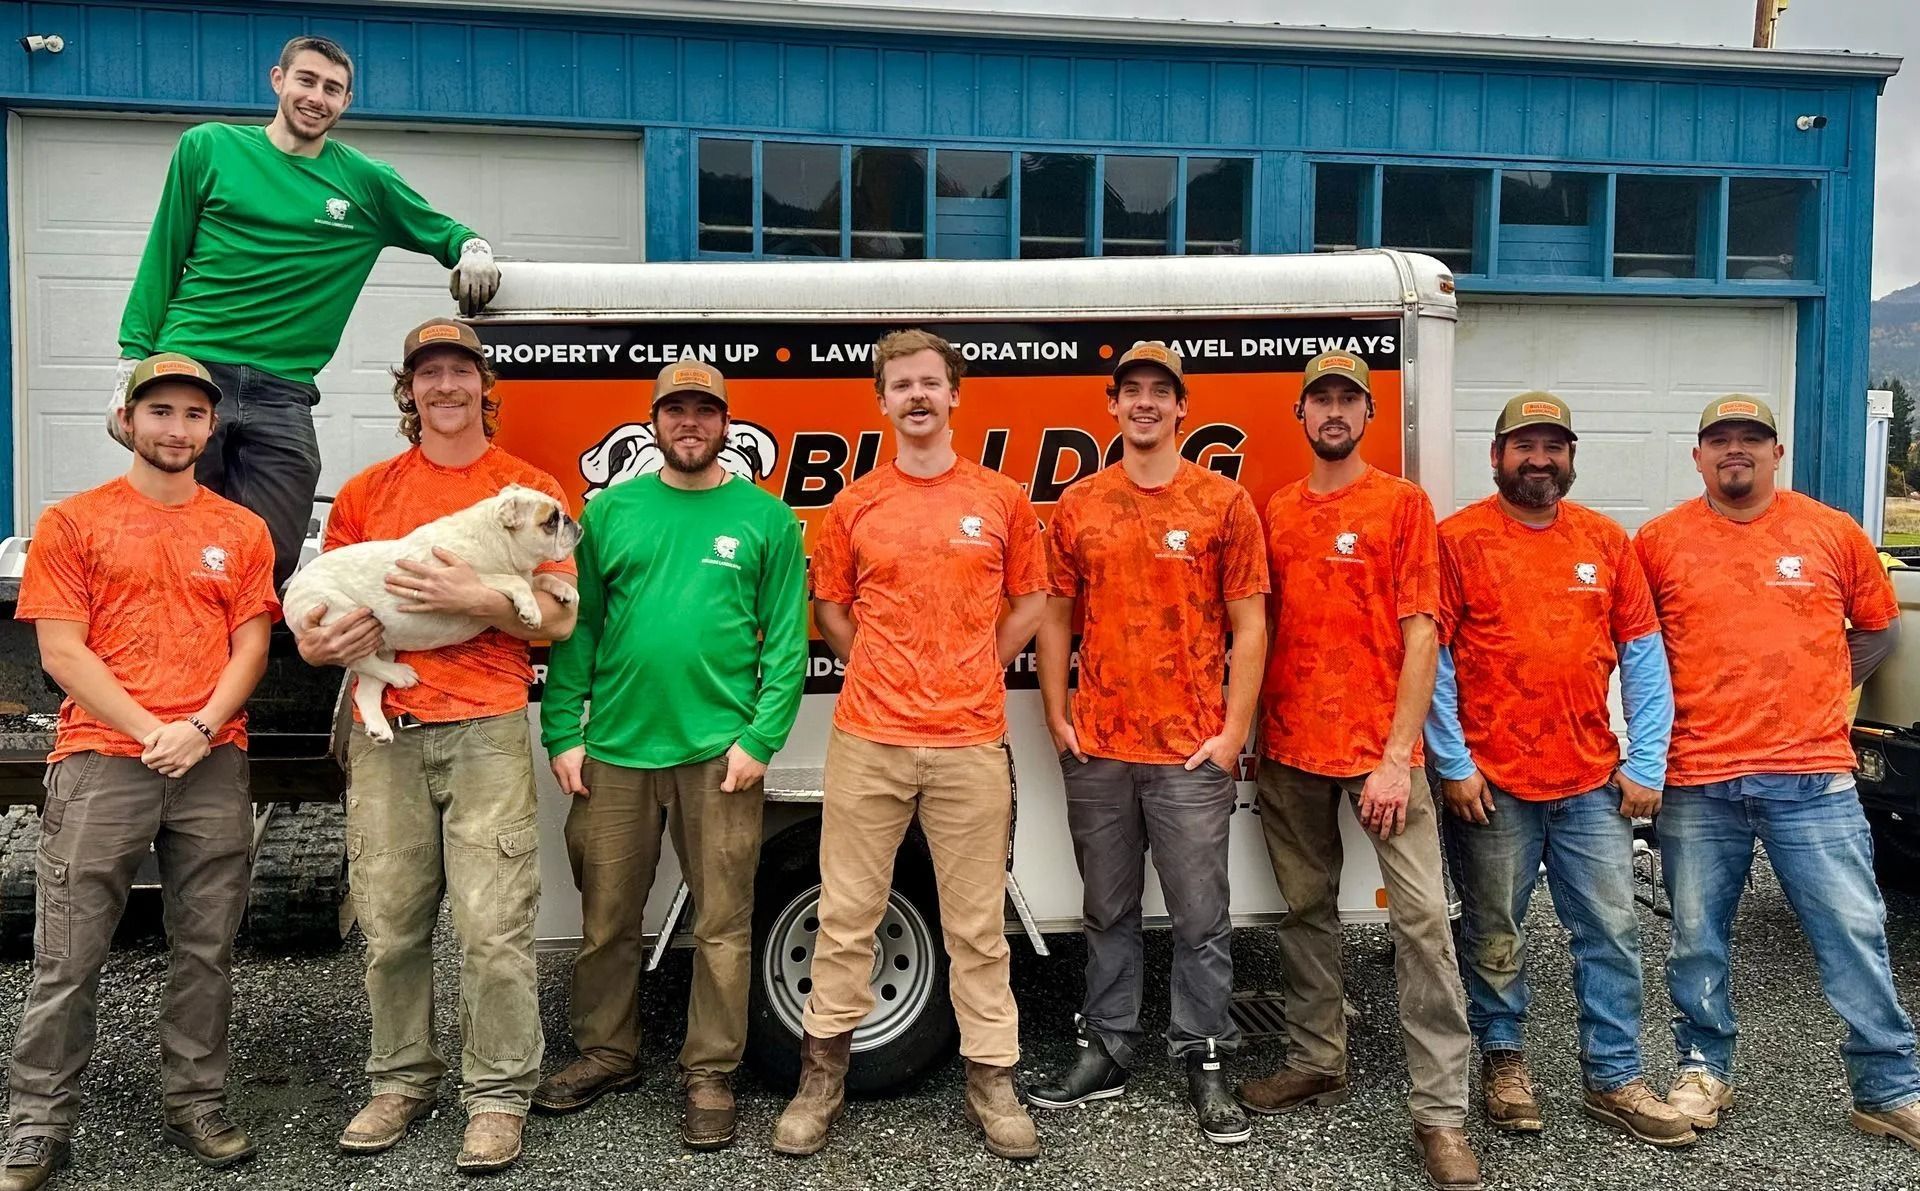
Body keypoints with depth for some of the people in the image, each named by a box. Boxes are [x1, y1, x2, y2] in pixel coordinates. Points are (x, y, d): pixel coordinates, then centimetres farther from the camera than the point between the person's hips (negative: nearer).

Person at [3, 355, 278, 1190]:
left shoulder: (242, 532, 10)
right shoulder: (73, 523, 4)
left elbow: (250, 646, 6)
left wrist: (200, 728, -10)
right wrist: (151, 731, -12)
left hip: (213, 766, 2)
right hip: (99, 762, -2)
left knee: (206, 949, 7)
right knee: (68, 956, 2)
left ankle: (196, 1105, 19)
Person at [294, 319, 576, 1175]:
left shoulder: (529, 489, 7)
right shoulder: (366, 493, 15)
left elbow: (559, 617, 2)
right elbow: (324, 600, 21)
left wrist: (475, 598, -14)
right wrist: (321, 643, -2)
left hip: (485, 729, -3)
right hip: (386, 731, 3)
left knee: (493, 927, -5)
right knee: (390, 925, 7)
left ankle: (498, 1096, 7)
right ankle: (401, 1081, 23)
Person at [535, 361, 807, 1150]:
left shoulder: (766, 518, 2)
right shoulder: (610, 511, 8)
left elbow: (786, 640, -2)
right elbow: (577, 629, 6)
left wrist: (761, 738, -11)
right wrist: (563, 734, -1)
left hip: (719, 751, -2)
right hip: (615, 750, 2)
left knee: (722, 924, 5)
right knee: (607, 919, 13)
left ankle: (710, 1074, 19)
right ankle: (606, 1053, 31)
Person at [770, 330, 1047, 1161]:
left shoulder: (1001, 501, 5)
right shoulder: (852, 506, 5)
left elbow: (1029, 602, 13)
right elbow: (829, 608, 14)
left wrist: (972, 674, 6)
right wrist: (886, 675, 7)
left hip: (971, 744, 0)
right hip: (867, 741, 1)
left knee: (977, 922, 6)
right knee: (846, 915, 7)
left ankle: (992, 1084, 18)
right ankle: (821, 1082, 19)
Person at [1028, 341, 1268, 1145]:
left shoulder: (1224, 502, -1)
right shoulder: (1078, 506, 7)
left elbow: (1249, 628, -2)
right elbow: (1055, 618, 11)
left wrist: (1233, 732, -8)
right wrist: (1057, 718, 4)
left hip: (1191, 752, -2)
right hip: (1096, 750, 3)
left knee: (1200, 917, 5)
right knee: (1107, 912, 13)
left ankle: (1204, 1063, 18)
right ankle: (1107, 1051, 26)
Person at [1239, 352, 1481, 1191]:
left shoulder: (1403, 504, -2)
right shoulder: (1276, 512, 11)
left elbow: (1420, 635, -8)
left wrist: (1398, 757, -14)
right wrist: (1255, 737, 7)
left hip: (1379, 751, -4)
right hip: (1290, 751, 4)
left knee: (1422, 919, -7)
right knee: (1307, 909, 14)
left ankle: (1441, 1110, 1)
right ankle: (1315, 1063, 29)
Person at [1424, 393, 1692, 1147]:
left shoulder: (1606, 541, 7)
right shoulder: (1458, 540, -3)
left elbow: (1642, 655, 7)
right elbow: (1431, 658, -6)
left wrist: (1646, 763, 0)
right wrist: (1453, 764, -11)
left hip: (1594, 781, 3)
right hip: (1491, 782, -3)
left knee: (1612, 932, 7)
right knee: (1496, 936, 9)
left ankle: (1614, 1078, 21)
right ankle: (1504, 1060, 27)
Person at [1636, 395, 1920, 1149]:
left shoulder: (1833, 532, 4)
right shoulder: (1659, 541, 1)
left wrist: (1823, 691, 7)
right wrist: (1662, 715, 4)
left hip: (1814, 776, 0)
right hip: (1697, 782, 0)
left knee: (1855, 933, 4)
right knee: (1697, 938, 9)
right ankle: (1704, 1069, 27)